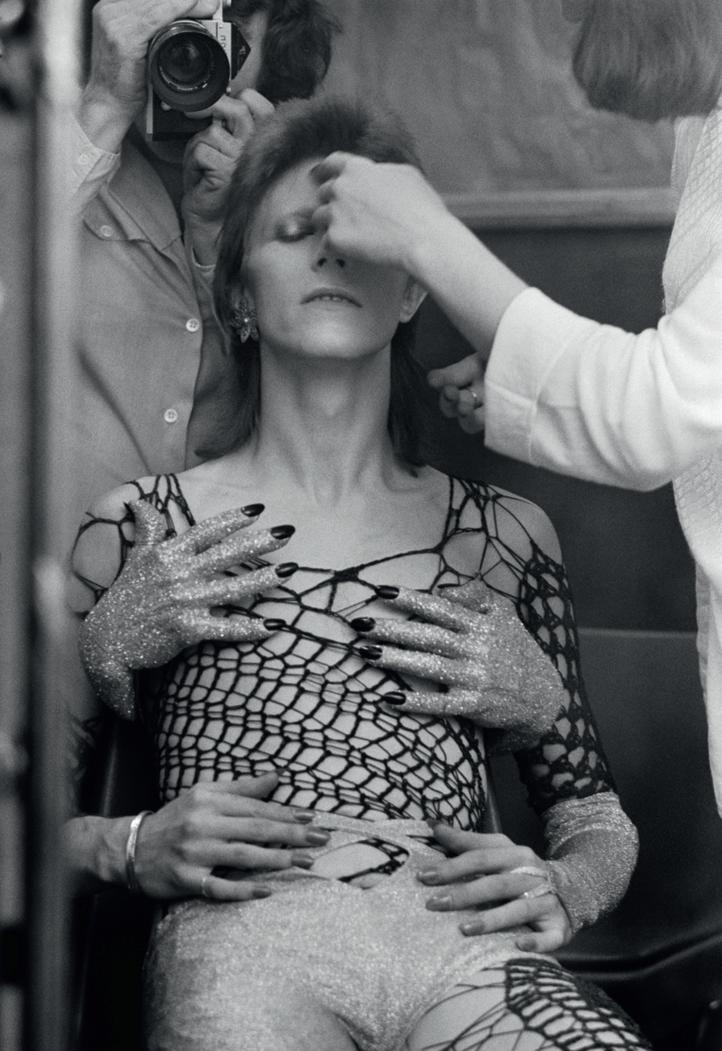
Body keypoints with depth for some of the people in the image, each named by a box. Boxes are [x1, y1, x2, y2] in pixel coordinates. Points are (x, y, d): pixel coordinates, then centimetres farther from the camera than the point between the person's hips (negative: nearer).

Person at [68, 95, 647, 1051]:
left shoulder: (506, 533, 21)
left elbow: (597, 817, 24)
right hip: (245, 943, -2)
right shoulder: (139, 529, 17)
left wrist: (560, 891, 2)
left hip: (463, 939, 2)